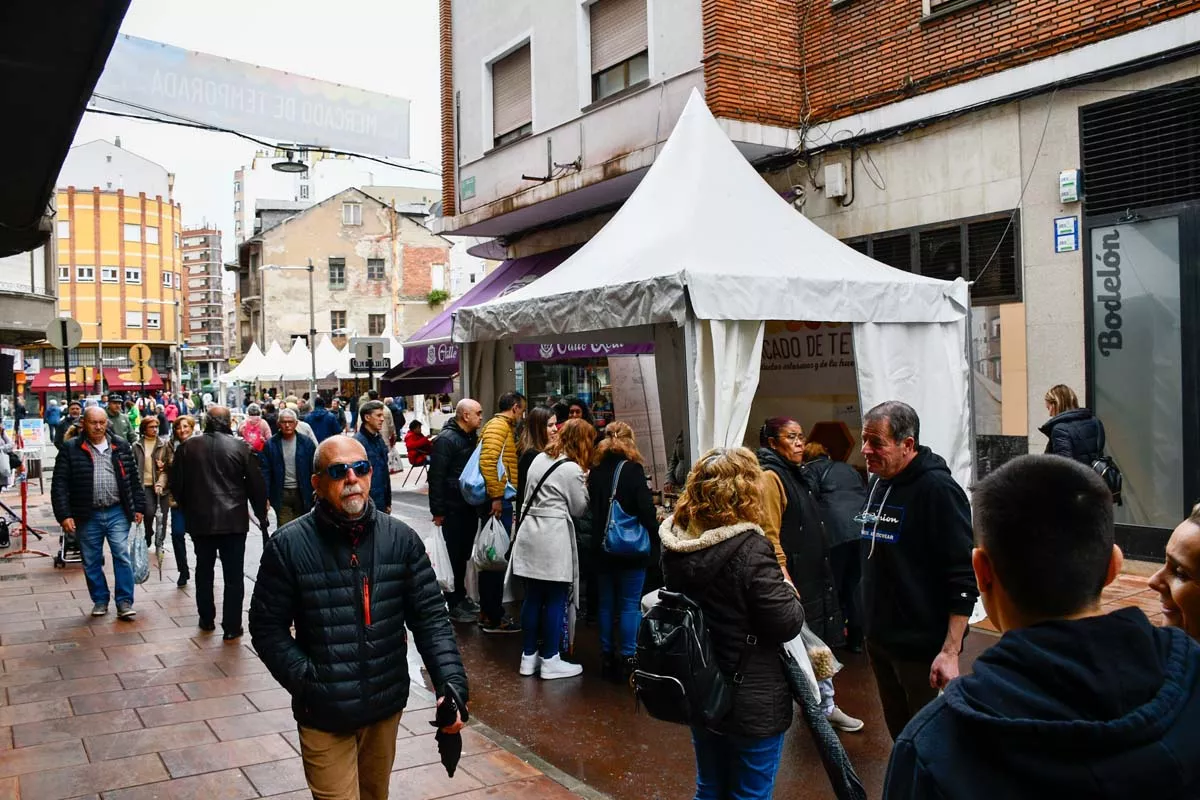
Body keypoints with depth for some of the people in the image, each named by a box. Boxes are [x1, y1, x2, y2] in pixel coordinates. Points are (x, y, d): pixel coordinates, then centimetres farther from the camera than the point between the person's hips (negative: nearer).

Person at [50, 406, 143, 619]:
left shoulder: (121, 446, 6)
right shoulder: (71, 449, -1)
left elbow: (133, 479, 11)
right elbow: (59, 484, -3)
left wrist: (138, 507, 7)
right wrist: (64, 515, -10)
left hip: (117, 513, 1)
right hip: (87, 516, 0)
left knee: (122, 556, -4)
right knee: (91, 562, 9)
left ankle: (125, 603, 1)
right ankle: (100, 601, 23)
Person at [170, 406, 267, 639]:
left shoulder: (188, 447, -2)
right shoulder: (241, 447, -8)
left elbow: (177, 484, 4)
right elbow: (256, 484, -5)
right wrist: (261, 513, 9)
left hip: (200, 519, 2)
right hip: (234, 521, -2)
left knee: (204, 570, 18)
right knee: (233, 575, 3)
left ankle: (206, 619, 28)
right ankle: (231, 626, 5)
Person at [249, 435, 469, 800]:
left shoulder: (401, 539, -5)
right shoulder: (288, 546, -11)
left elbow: (430, 616, -3)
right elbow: (267, 627, -5)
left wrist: (452, 684, -15)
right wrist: (306, 682, -16)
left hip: (386, 708, 3)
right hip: (323, 715, -3)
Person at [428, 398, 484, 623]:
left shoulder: (473, 437, 11)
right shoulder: (446, 439, -15)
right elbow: (436, 476, -18)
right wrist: (437, 511, -19)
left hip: (470, 506, 8)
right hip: (453, 508, -8)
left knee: (465, 553, 16)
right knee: (453, 555, 0)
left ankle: (461, 596, 29)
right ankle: (454, 605, 9)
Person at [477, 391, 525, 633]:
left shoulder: (504, 427, 20)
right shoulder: (499, 425, -11)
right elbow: (487, 461, -23)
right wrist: (496, 497, -22)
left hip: (500, 500, 10)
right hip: (499, 501, -10)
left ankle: (487, 611, 24)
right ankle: (493, 618, 2)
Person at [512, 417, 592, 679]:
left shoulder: (539, 459, 13)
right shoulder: (571, 469, -10)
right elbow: (579, 509, -1)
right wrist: (584, 485, 11)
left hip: (529, 534, 8)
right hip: (553, 538, -8)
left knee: (532, 597, 12)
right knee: (555, 600, 2)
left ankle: (529, 657, 19)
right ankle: (550, 661, 8)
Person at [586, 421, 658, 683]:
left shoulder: (596, 470, 4)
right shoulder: (632, 469, -11)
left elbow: (591, 507, 10)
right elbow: (646, 509, -13)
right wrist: (655, 541, -4)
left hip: (602, 550, 5)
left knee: (606, 603, 12)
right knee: (630, 605, 1)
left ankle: (607, 658, 19)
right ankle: (627, 659, 3)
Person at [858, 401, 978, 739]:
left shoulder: (938, 489, -17)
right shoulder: (877, 482, 7)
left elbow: (964, 579, -20)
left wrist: (951, 652, -22)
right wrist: (863, 618, 18)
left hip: (921, 647, -7)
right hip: (878, 637, 8)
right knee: (899, 733, 20)